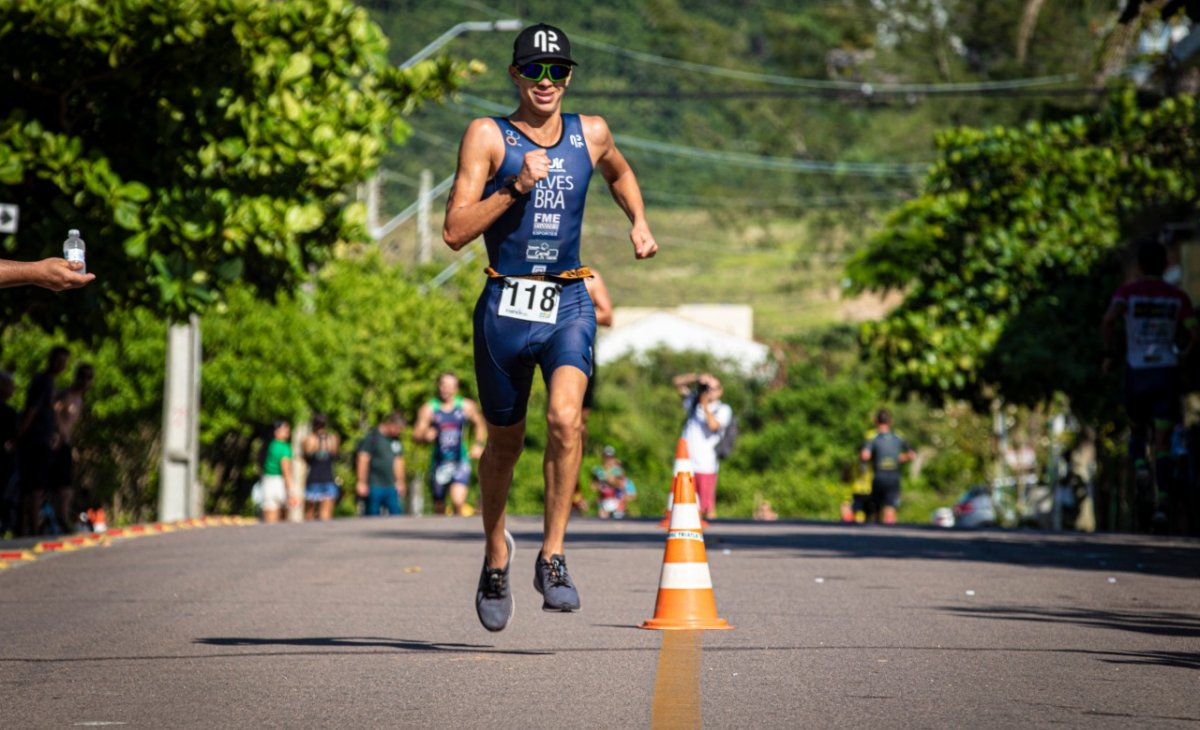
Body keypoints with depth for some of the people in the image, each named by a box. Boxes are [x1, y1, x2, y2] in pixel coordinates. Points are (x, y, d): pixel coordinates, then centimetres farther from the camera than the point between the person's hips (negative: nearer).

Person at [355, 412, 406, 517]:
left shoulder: (396, 440, 12)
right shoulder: (372, 437, -9)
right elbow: (363, 460, -11)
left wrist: (400, 482, 23)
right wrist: (361, 483, -14)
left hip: (391, 487, 6)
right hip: (374, 487, -6)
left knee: (397, 513, -1)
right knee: (373, 516, -2)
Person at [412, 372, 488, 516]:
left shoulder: (467, 406, 3)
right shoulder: (428, 409, 0)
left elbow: (479, 425, 20)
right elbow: (416, 436, -3)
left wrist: (479, 444, 5)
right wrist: (425, 436, -26)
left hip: (460, 461, -1)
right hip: (439, 462, 1)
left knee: (458, 501, -22)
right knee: (439, 507, 9)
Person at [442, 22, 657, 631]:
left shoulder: (591, 134, 8)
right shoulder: (487, 136, -3)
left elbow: (619, 172, 33)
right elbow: (455, 232, -10)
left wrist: (639, 223, 18)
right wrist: (515, 187, -18)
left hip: (568, 306, 1)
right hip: (505, 306, -1)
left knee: (565, 417, -23)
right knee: (505, 440, 11)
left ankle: (552, 558, -14)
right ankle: (495, 555, 35)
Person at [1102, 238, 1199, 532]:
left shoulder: (1127, 292, -1)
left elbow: (1109, 320, -20)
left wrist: (1109, 354, -8)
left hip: (1136, 373, 0)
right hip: (1166, 372, 0)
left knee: (1137, 432, 20)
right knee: (1163, 442, 3)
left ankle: (1140, 468, -10)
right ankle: (1163, 503, -8)